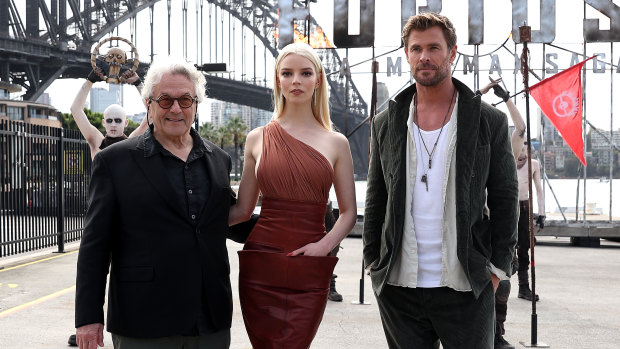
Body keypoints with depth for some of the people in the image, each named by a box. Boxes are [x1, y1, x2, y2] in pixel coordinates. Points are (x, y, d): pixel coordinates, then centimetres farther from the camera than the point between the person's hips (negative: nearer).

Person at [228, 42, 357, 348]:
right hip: (260, 266, 1)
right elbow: (242, 209, 9)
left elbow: (348, 212, 7)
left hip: (310, 272, 0)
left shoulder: (336, 143, 5)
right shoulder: (258, 139, 7)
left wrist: (325, 245, -10)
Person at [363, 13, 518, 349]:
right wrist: (373, 265, 6)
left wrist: (498, 268, -4)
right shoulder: (385, 123, 7)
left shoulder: (490, 121, 1)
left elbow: (504, 200, 2)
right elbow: (375, 200, 11)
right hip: (398, 286, 2)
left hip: (465, 288, -2)